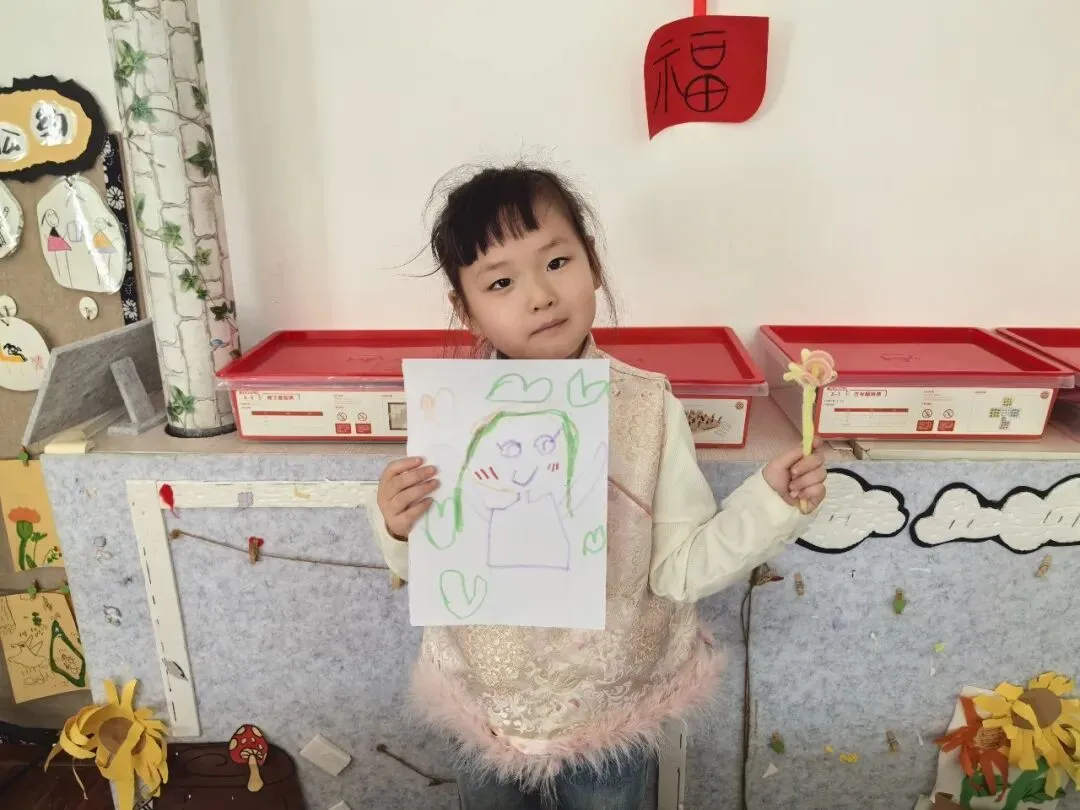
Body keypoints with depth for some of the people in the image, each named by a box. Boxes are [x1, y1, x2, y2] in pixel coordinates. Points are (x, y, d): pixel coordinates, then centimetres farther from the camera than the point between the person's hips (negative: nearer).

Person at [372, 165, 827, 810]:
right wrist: (399, 530, -25)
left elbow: (680, 568, -13)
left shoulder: (647, 408, -17)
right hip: (485, 707, 1)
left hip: (612, 709, -1)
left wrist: (770, 502, -23)